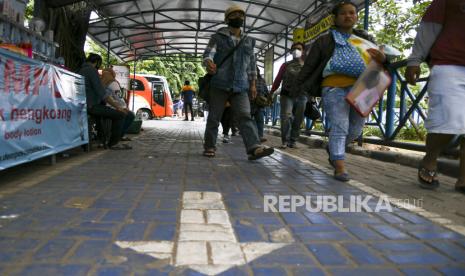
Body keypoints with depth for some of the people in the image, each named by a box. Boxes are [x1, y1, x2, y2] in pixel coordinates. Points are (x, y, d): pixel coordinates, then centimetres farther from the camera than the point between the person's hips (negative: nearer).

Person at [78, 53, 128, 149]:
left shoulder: (80, 71, 18)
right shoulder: (92, 70, -10)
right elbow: (102, 93, -18)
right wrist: (117, 107, -14)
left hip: (84, 105, 10)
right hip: (91, 106, -10)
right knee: (120, 114, -8)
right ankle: (113, 143, -3)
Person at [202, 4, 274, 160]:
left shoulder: (248, 41, 18)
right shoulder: (218, 37, 6)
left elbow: (252, 63, 21)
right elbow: (208, 53, -8)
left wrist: (252, 84, 15)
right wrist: (209, 63, -32)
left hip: (240, 87, 2)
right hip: (219, 85, -2)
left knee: (245, 116, -11)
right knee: (214, 117, 2)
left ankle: (254, 148, -22)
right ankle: (209, 147, 15)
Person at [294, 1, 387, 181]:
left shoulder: (366, 40, 21)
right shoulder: (325, 40, 9)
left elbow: (379, 62, 20)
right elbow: (309, 65, 6)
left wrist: (383, 59, -5)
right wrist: (298, 87, -1)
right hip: (335, 88, -4)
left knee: (356, 129, 10)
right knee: (339, 127, -13)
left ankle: (332, 148, 35)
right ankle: (339, 167, -11)